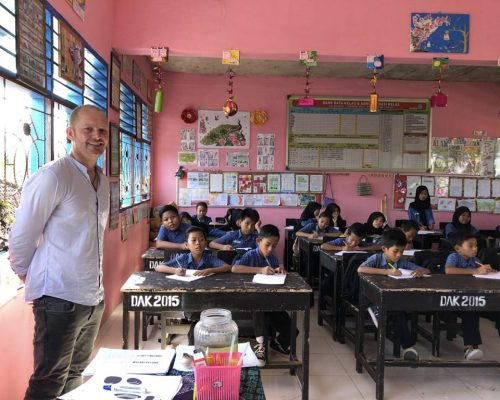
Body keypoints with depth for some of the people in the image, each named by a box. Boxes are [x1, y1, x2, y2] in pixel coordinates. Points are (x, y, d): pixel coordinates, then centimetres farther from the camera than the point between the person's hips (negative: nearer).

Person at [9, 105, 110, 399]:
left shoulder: (102, 181, 9)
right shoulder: (53, 177, -15)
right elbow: (21, 237, -10)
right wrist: (26, 274, 4)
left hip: (94, 297, 7)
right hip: (60, 298, -7)